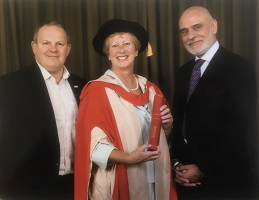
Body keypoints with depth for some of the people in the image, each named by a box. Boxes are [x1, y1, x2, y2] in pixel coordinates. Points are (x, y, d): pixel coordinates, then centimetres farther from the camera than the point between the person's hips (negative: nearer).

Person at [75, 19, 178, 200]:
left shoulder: (151, 89, 8)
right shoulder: (97, 90, -9)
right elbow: (93, 144, -15)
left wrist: (167, 124, -6)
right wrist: (127, 158, -28)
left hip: (157, 180, 5)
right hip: (118, 184, -5)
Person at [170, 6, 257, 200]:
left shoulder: (238, 68, -12)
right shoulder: (183, 72, 10)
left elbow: (241, 130, -17)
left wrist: (203, 169, -15)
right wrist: (177, 162, -2)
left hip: (225, 179, -6)